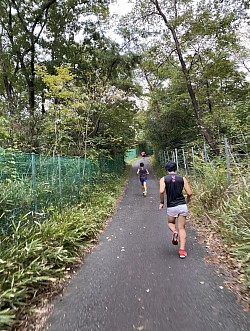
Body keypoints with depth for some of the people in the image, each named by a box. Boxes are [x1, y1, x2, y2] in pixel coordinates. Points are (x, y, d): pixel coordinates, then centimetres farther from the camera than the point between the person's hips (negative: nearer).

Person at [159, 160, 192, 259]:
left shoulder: (163, 179, -1)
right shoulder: (182, 178, 2)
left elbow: (161, 191, -17)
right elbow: (189, 193, -2)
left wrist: (161, 202, -2)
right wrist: (188, 200, 19)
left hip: (171, 207, -1)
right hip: (182, 205, 1)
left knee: (170, 223, 26)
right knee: (181, 228, 10)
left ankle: (174, 232, -5)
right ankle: (182, 250, 4)